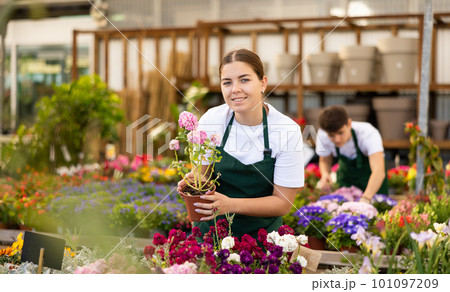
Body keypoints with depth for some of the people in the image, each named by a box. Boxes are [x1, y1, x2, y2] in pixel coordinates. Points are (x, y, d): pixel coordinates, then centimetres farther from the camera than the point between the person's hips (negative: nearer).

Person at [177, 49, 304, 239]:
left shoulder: (288, 131, -16)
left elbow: (283, 202, -12)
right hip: (212, 227, 1)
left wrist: (231, 205, -25)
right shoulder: (211, 120, -9)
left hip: (261, 233, -1)